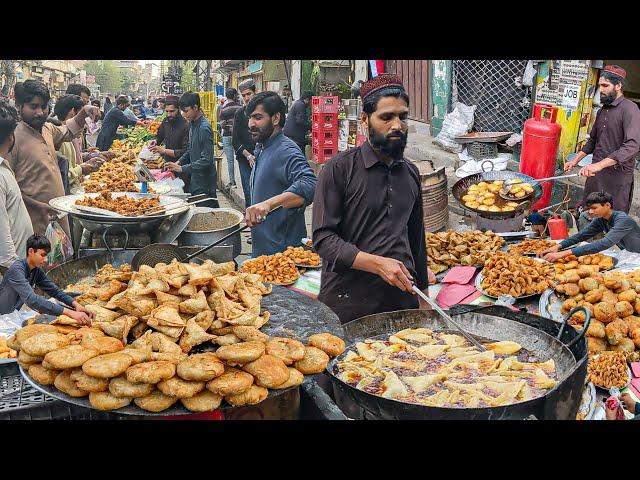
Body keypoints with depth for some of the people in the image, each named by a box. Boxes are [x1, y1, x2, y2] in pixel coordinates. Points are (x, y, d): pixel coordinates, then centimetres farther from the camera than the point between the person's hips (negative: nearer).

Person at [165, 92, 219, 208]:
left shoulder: (204, 128, -20)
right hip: (195, 178, 8)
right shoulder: (192, 124, 8)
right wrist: (179, 162, 4)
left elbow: (206, 160, -23)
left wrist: (182, 168, -21)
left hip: (204, 182, -8)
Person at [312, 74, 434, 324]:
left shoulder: (411, 173, 10)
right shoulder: (339, 168, -8)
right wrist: (377, 263, -23)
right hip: (348, 303, -5)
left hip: (402, 299, 5)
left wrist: (423, 298, 19)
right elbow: (323, 238, -13)